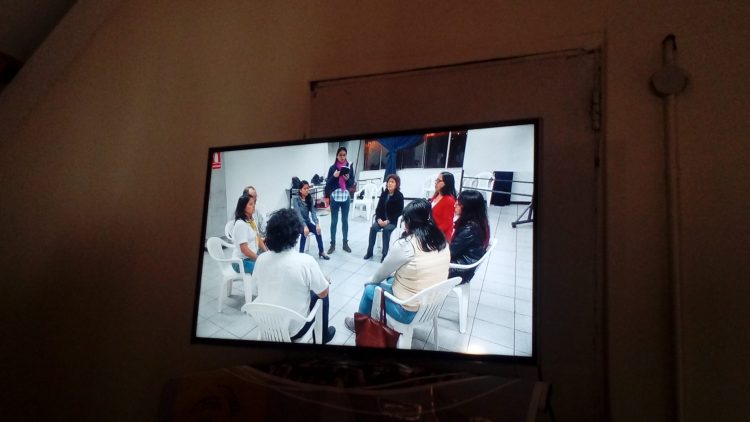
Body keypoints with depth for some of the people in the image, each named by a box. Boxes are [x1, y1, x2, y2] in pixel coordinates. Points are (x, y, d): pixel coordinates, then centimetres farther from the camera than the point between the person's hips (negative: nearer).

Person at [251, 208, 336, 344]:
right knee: (320, 296, 21)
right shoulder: (306, 261, -24)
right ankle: (323, 336, 36)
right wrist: (323, 280, 11)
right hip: (293, 329, -4)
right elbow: (323, 293, -11)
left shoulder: (261, 259, -10)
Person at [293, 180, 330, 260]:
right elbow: (298, 214, -25)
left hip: (307, 221, 4)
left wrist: (317, 224, -25)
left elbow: (313, 212, -9)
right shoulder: (296, 199, -15)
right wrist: (305, 226, -37)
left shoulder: (310, 198, 0)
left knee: (317, 230, -20)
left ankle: (321, 252, -10)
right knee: (304, 232, -33)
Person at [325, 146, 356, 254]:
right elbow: (328, 184, -2)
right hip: (335, 197, -1)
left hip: (346, 197, 1)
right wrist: (334, 176, -18)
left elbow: (352, 184, 4)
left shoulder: (349, 167, 3)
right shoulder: (332, 168, -1)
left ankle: (345, 244, 18)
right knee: (334, 221, 4)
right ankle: (332, 244, 10)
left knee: (345, 221, 8)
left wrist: (347, 179, -16)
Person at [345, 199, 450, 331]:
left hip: (409, 311, -6)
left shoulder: (405, 245, -22)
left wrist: (371, 280, 16)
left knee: (370, 288, 18)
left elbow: (383, 272, -6)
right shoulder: (442, 242, -3)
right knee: (390, 279, 27)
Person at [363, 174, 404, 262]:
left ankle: (385, 254, -27)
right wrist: (379, 219, -11)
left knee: (386, 229, -33)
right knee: (373, 228, -23)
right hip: (382, 219, 4)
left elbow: (400, 211, -10)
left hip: (393, 221, -4)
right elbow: (378, 207, 8)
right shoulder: (384, 194, 7)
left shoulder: (399, 196, -6)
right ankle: (369, 251, -14)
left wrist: (388, 221, -18)